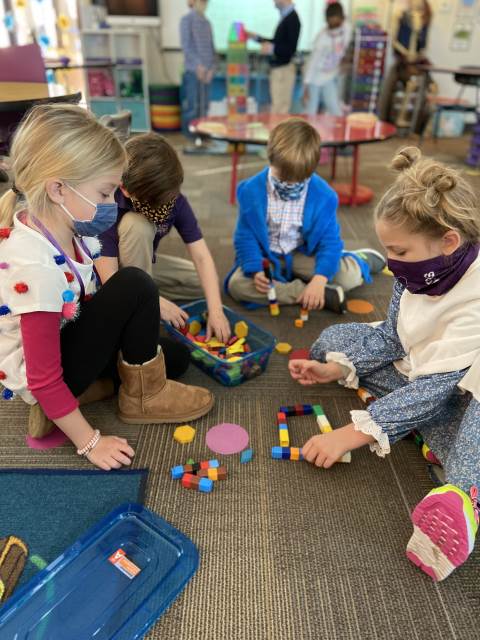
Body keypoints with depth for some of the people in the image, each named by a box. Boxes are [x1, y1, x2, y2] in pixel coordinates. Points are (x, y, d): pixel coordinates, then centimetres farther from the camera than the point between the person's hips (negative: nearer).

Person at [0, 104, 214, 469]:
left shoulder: (57, 221, -11)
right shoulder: (36, 270, -35)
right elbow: (45, 381, -28)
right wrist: (90, 442, -19)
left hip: (59, 340, 8)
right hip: (39, 378, -8)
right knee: (135, 287, -21)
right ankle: (144, 396, -3)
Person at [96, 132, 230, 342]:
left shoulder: (175, 200, -20)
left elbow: (201, 256, -22)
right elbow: (109, 278, -33)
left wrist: (215, 311, -31)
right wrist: (158, 303, -34)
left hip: (144, 264, 5)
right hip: (108, 272, -4)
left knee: (204, 284, -8)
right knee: (137, 225, -34)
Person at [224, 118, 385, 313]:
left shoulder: (323, 195, -15)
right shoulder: (251, 191, -15)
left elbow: (329, 240, -13)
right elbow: (245, 236, -9)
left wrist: (319, 280, -29)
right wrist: (255, 271, -27)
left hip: (303, 255, 0)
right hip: (266, 257, 1)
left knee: (350, 275, -22)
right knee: (236, 284, -31)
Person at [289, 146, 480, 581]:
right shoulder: (416, 272, -12)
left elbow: (435, 387, -36)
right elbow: (391, 337, 1)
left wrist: (350, 435, -38)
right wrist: (337, 369, -15)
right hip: (414, 367, 8)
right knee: (334, 339, -5)